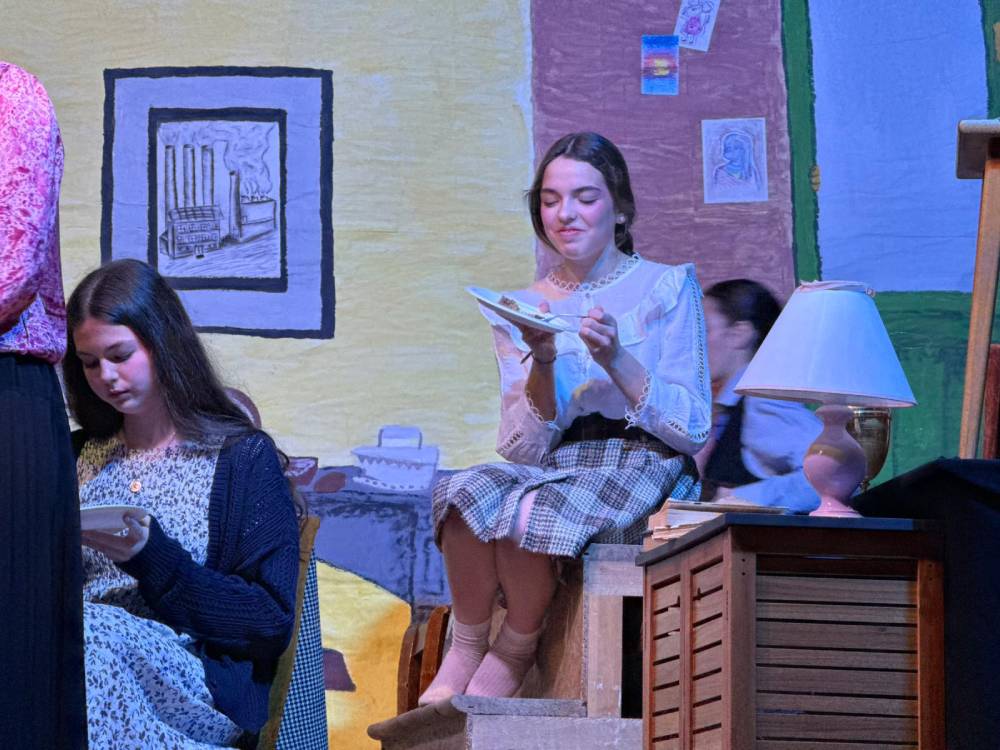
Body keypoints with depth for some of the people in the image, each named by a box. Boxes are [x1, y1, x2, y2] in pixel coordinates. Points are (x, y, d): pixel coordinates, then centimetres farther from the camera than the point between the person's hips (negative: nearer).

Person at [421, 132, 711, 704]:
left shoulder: (667, 288, 5)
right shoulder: (524, 309, 13)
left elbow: (693, 429, -3)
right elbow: (523, 448, 5)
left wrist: (617, 360, -16)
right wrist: (543, 363, -12)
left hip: (643, 469, -3)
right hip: (554, 467, 3)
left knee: (531, 512, -34)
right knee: (469, 492, -31)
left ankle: (515, 654, -9)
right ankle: (466, 649, -14)